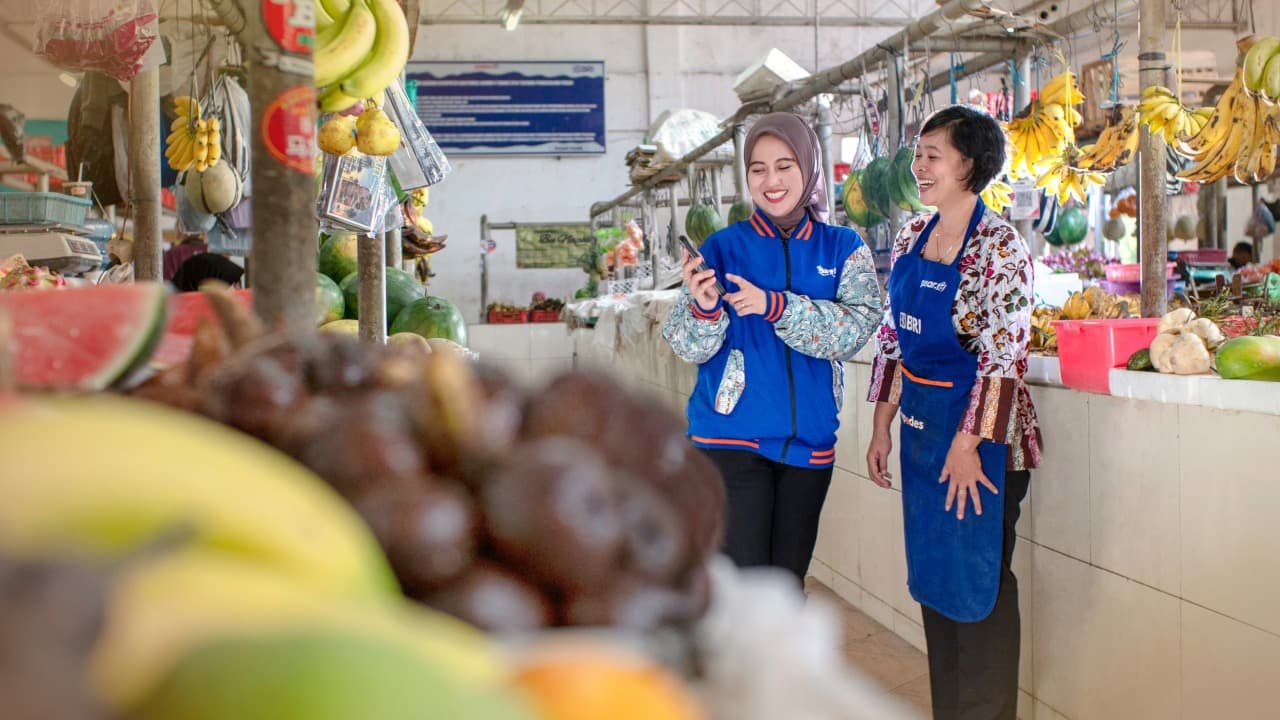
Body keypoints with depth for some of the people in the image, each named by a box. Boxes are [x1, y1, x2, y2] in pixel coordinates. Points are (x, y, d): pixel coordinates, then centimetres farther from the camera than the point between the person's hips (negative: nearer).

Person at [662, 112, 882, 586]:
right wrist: (705, 307, -27)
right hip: (732, 437, -2)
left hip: (809, 439, 3)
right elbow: (691, 348, -5)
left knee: (789, 582, 14)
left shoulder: (842, 248, 3)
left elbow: (856, 328, -13)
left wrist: (774, 306, -25)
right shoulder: (724, 247, -1)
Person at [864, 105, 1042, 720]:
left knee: (978, 582, 3)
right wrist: (882, 428, 10)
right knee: (932, 576, 15)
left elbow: (1004, 357, -17)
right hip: (921, 425, 7)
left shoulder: (999, 247, -14)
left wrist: (968, 444, -18)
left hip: (978, 430, -7)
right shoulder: (911, 237, 7)